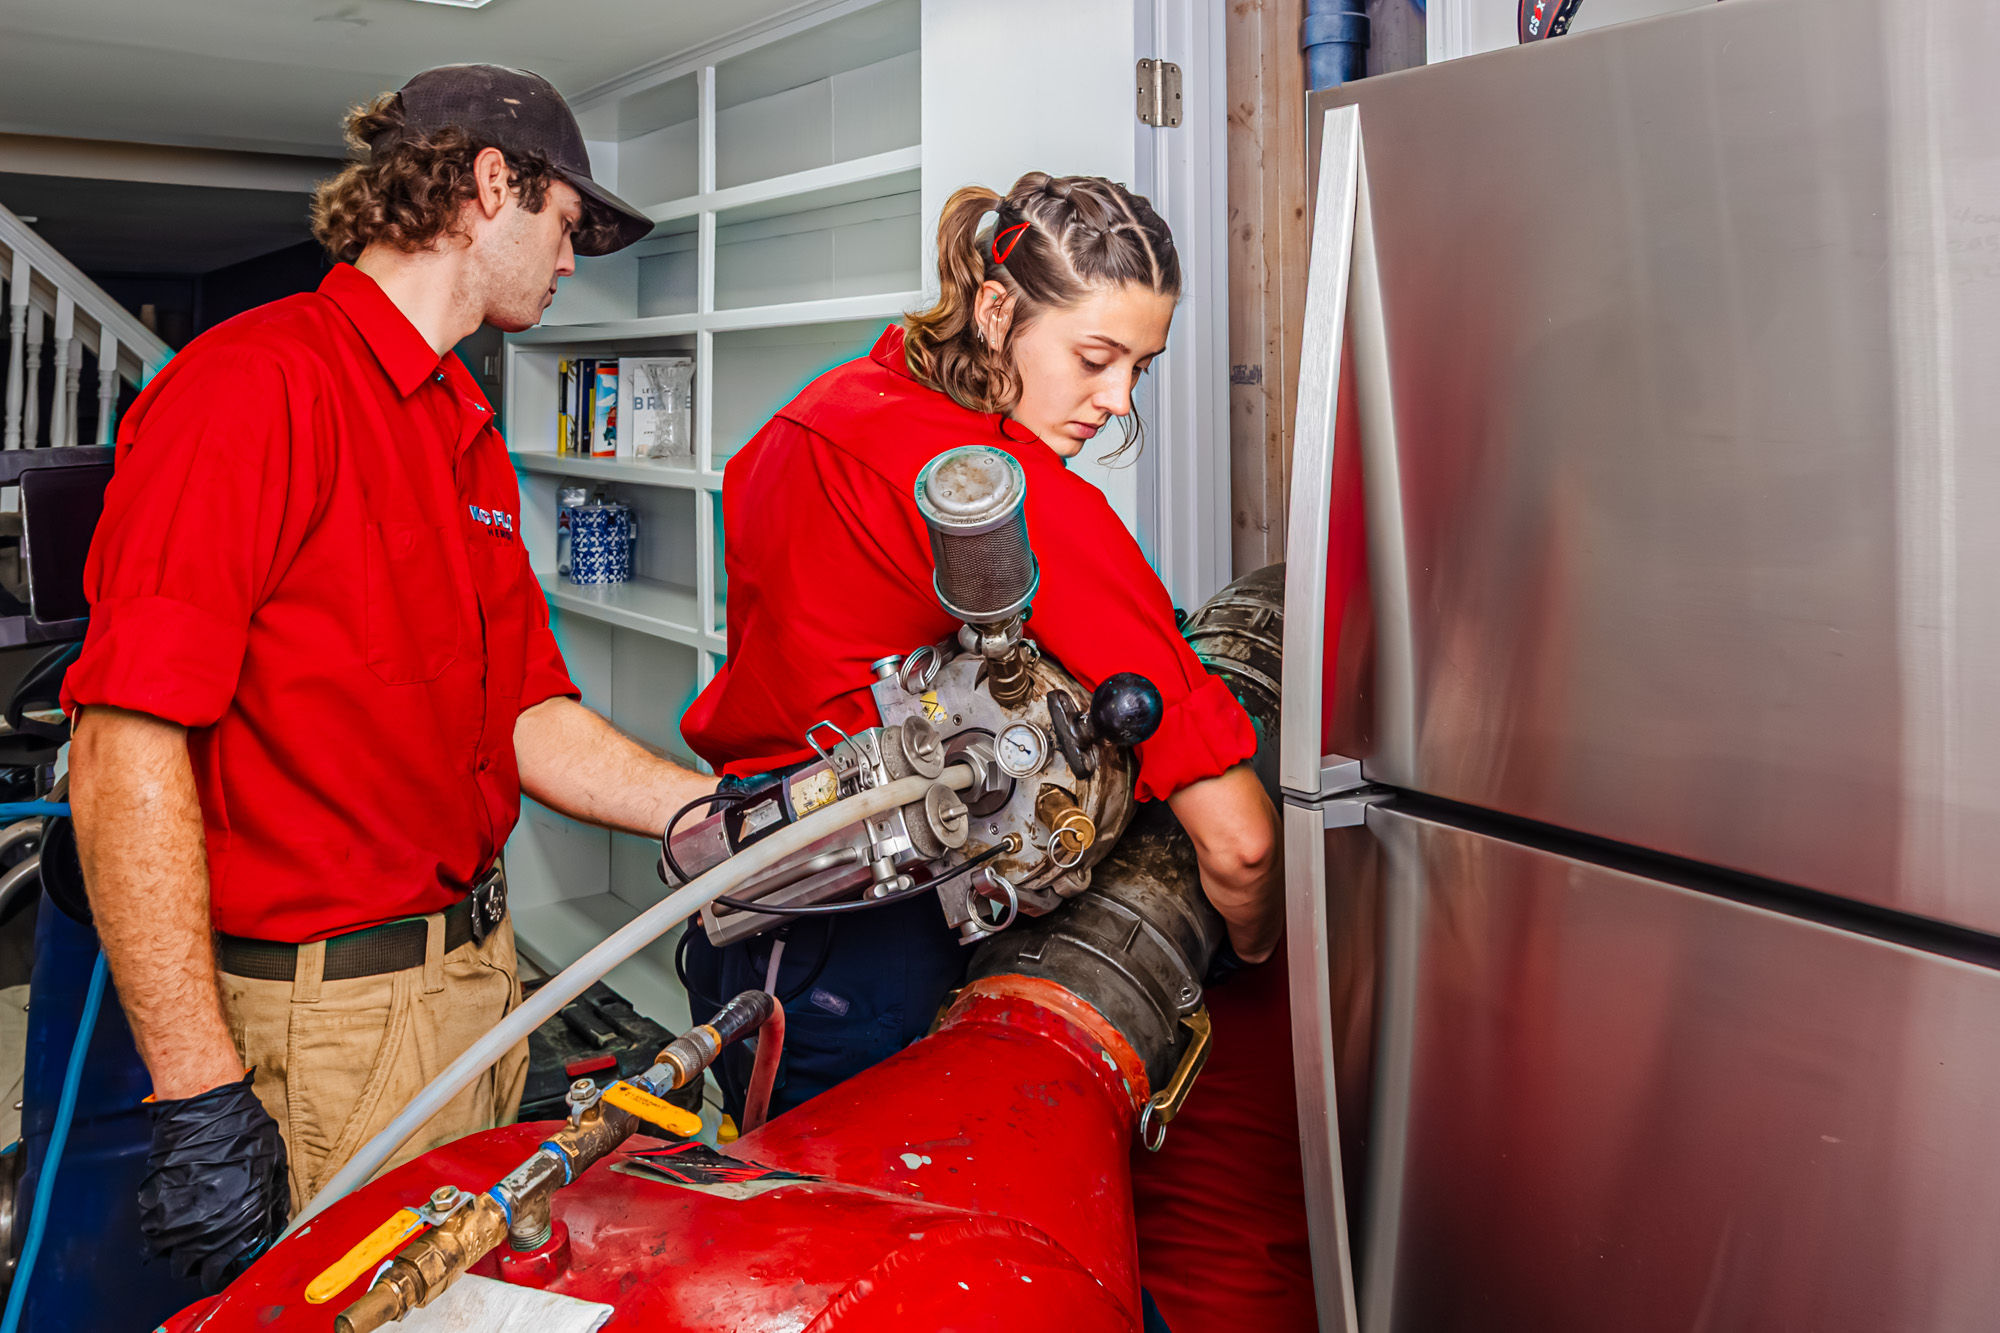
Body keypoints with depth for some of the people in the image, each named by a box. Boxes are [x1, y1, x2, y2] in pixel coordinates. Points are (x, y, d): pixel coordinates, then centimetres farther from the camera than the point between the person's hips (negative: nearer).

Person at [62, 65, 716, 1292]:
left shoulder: (471, 437, 14)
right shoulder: (256, 383, -15)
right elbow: (126, 750, -21)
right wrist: (201, 1094, -22)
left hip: (477, 965, 9)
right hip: (324, 1018, -8)